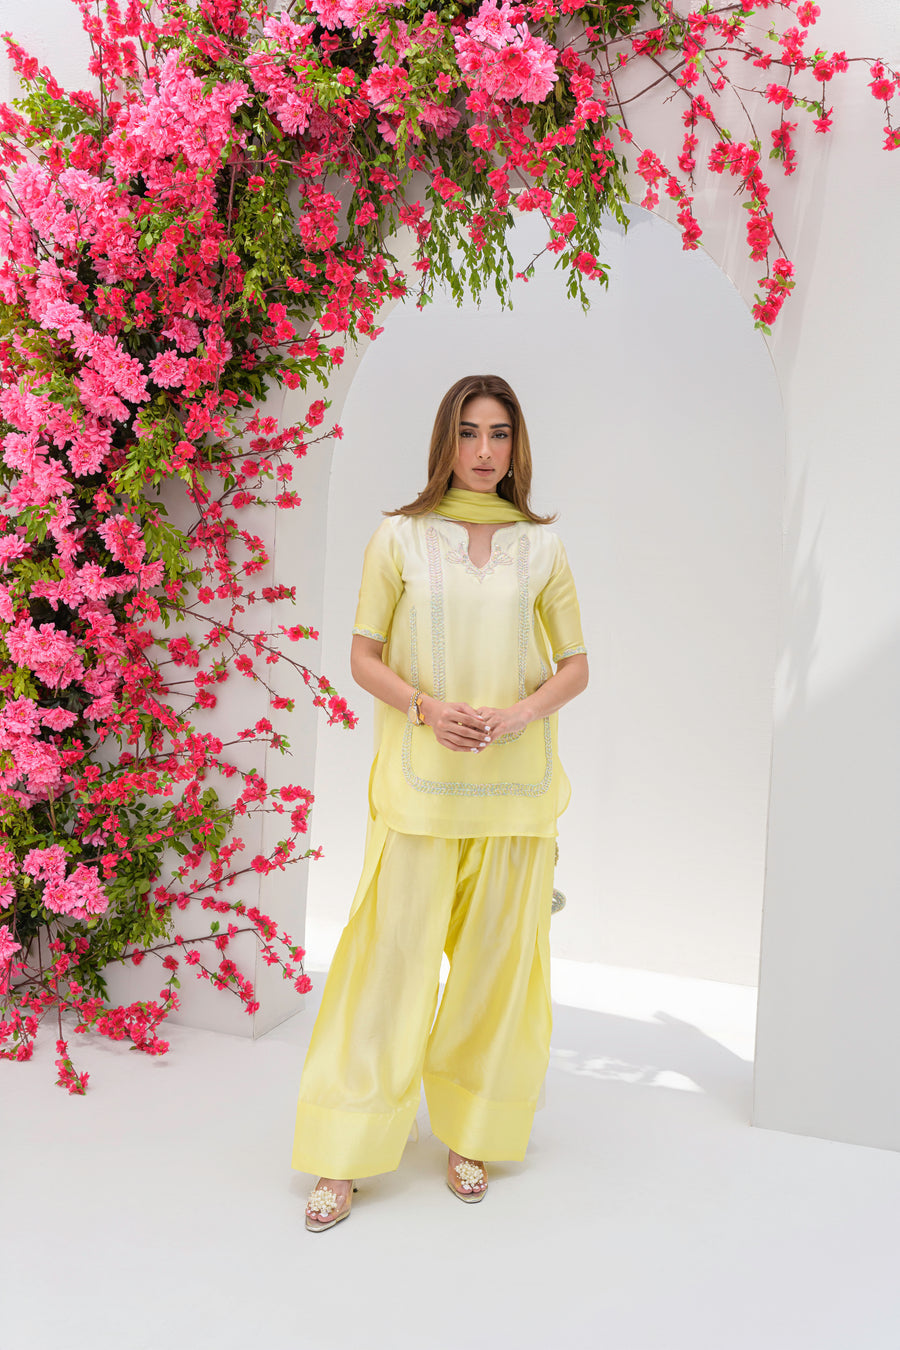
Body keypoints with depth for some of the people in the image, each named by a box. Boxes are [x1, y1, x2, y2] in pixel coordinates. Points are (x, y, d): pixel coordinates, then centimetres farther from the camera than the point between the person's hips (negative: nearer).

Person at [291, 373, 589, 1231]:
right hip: (419, 776, -2)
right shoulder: (398, 537, 3)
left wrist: (523, 711, -11)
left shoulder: (540, 546, 7)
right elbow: (363, 656, 3)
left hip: (513, 782, 2)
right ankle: (344, 1156, 10)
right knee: (392, 954, -2)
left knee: (495, 958, 7)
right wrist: (427, 707, -14)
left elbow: (575, 665, 9)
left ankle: (469, 1135, 25)